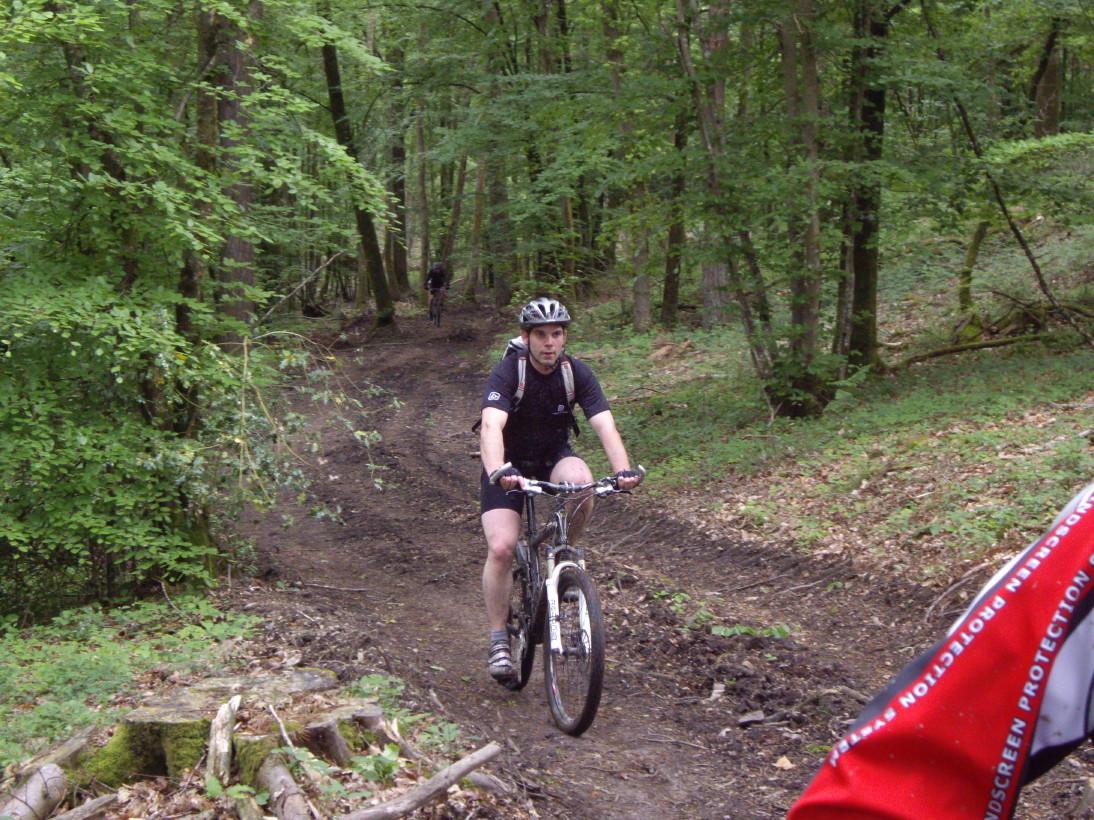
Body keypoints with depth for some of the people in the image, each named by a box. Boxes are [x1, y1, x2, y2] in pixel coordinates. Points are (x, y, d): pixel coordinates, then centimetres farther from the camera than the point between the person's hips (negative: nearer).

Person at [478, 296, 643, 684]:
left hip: (554, 456, 2)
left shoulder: (577, 372, -14)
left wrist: (623, 469, -42)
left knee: (581, 484, -33)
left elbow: (604, 424, -24)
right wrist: (499, 472, -57)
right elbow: (491, 426, -38)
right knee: (501, 548, -20)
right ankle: (499, 641, -4)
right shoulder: (508, 372, -23)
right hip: (509, 463, -2)